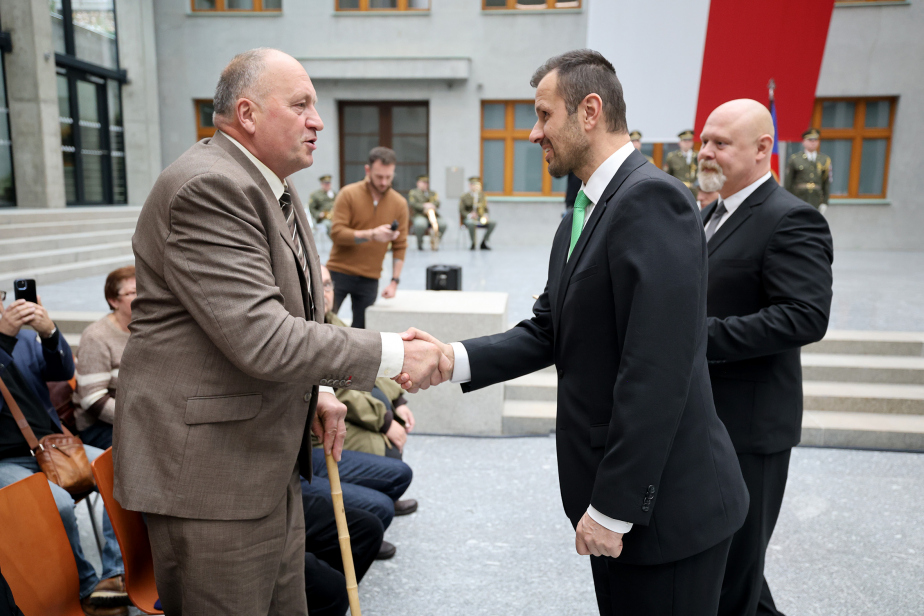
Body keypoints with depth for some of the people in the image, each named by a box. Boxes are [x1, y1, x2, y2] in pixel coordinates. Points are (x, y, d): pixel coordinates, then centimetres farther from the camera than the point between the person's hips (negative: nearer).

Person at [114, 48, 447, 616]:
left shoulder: (277, 192, 12)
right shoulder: (209, 187, -20)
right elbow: (261, 338, -28)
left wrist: (316, 390, 9)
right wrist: (392, 355, -21)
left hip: (270, 465, 10)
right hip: (208, 472, -9)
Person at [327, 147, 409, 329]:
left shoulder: (399, 203, 2)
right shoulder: (348, 194, -5)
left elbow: (400, 246, 4)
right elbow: (336, 233, -12)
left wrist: (395, 281, -2)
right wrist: (372, 234, -23)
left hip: (369, 279, 2)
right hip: (339, 272, -2)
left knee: (361, 329, 3)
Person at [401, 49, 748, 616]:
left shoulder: (652, 198, -20)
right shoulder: (582, 215, 12)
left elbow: (656, 371, -25)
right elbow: (548, 332, 7)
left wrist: (614, 507, -20)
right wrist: (454, 358, -7)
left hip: (666, 505, -9)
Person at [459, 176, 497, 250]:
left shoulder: (482, 196, 12)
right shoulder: (464, 197, 3)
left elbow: (485, 209, 13)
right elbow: (461, 210, -2)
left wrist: (486, 215, -10)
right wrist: (469, 215, -21)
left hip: (480, 219, 4)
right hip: (468, 219, -4)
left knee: (493, 223, -24)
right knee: (471, 224, -41)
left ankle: (483, 243, -13)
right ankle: (473, 243, -20)